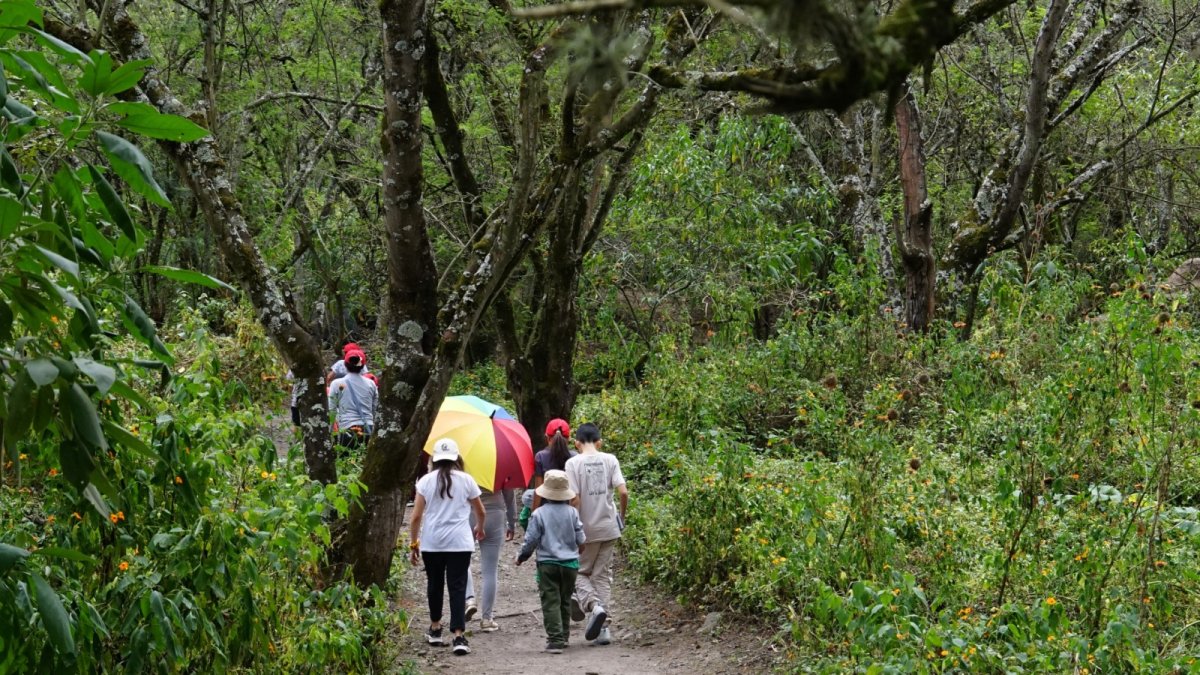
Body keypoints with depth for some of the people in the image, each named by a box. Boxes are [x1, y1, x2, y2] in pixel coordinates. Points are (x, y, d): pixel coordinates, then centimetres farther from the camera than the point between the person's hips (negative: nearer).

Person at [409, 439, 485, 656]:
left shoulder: (426, 481, 1)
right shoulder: (465, 480, 1)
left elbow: (416, 517, -2)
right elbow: (481, 512, 11)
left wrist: (413, 543, 7)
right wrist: (480, 528, 31)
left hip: (431, 542, 1)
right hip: (459, 542, -1)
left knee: (434, 584, 19)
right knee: (458, 587, -2)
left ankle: (435, 629, 31)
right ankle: (458, 636, -12)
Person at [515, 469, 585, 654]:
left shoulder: (539, 514, -8)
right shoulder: (572, 513, -2)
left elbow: (531, 540, -6)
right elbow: (580, 539, 1)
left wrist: (521, 556, 11)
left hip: (547, 564, -3)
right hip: (570, 563, 3)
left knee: (551, 603, -3)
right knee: (565, 601, 16)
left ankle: (555, 639, -12)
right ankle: (564, 636, 24)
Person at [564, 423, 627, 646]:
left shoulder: (573, 463, -8)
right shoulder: (610, 460, 0)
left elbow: (574, 499, -12)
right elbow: (623, 492, -7)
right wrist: (621, 516, 10)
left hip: (586, 529, -3)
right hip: (608, 527, 3)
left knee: (580, 572, 13)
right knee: (603, 575, 11)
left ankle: (593, 605, -16)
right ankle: (603, 627, 7)